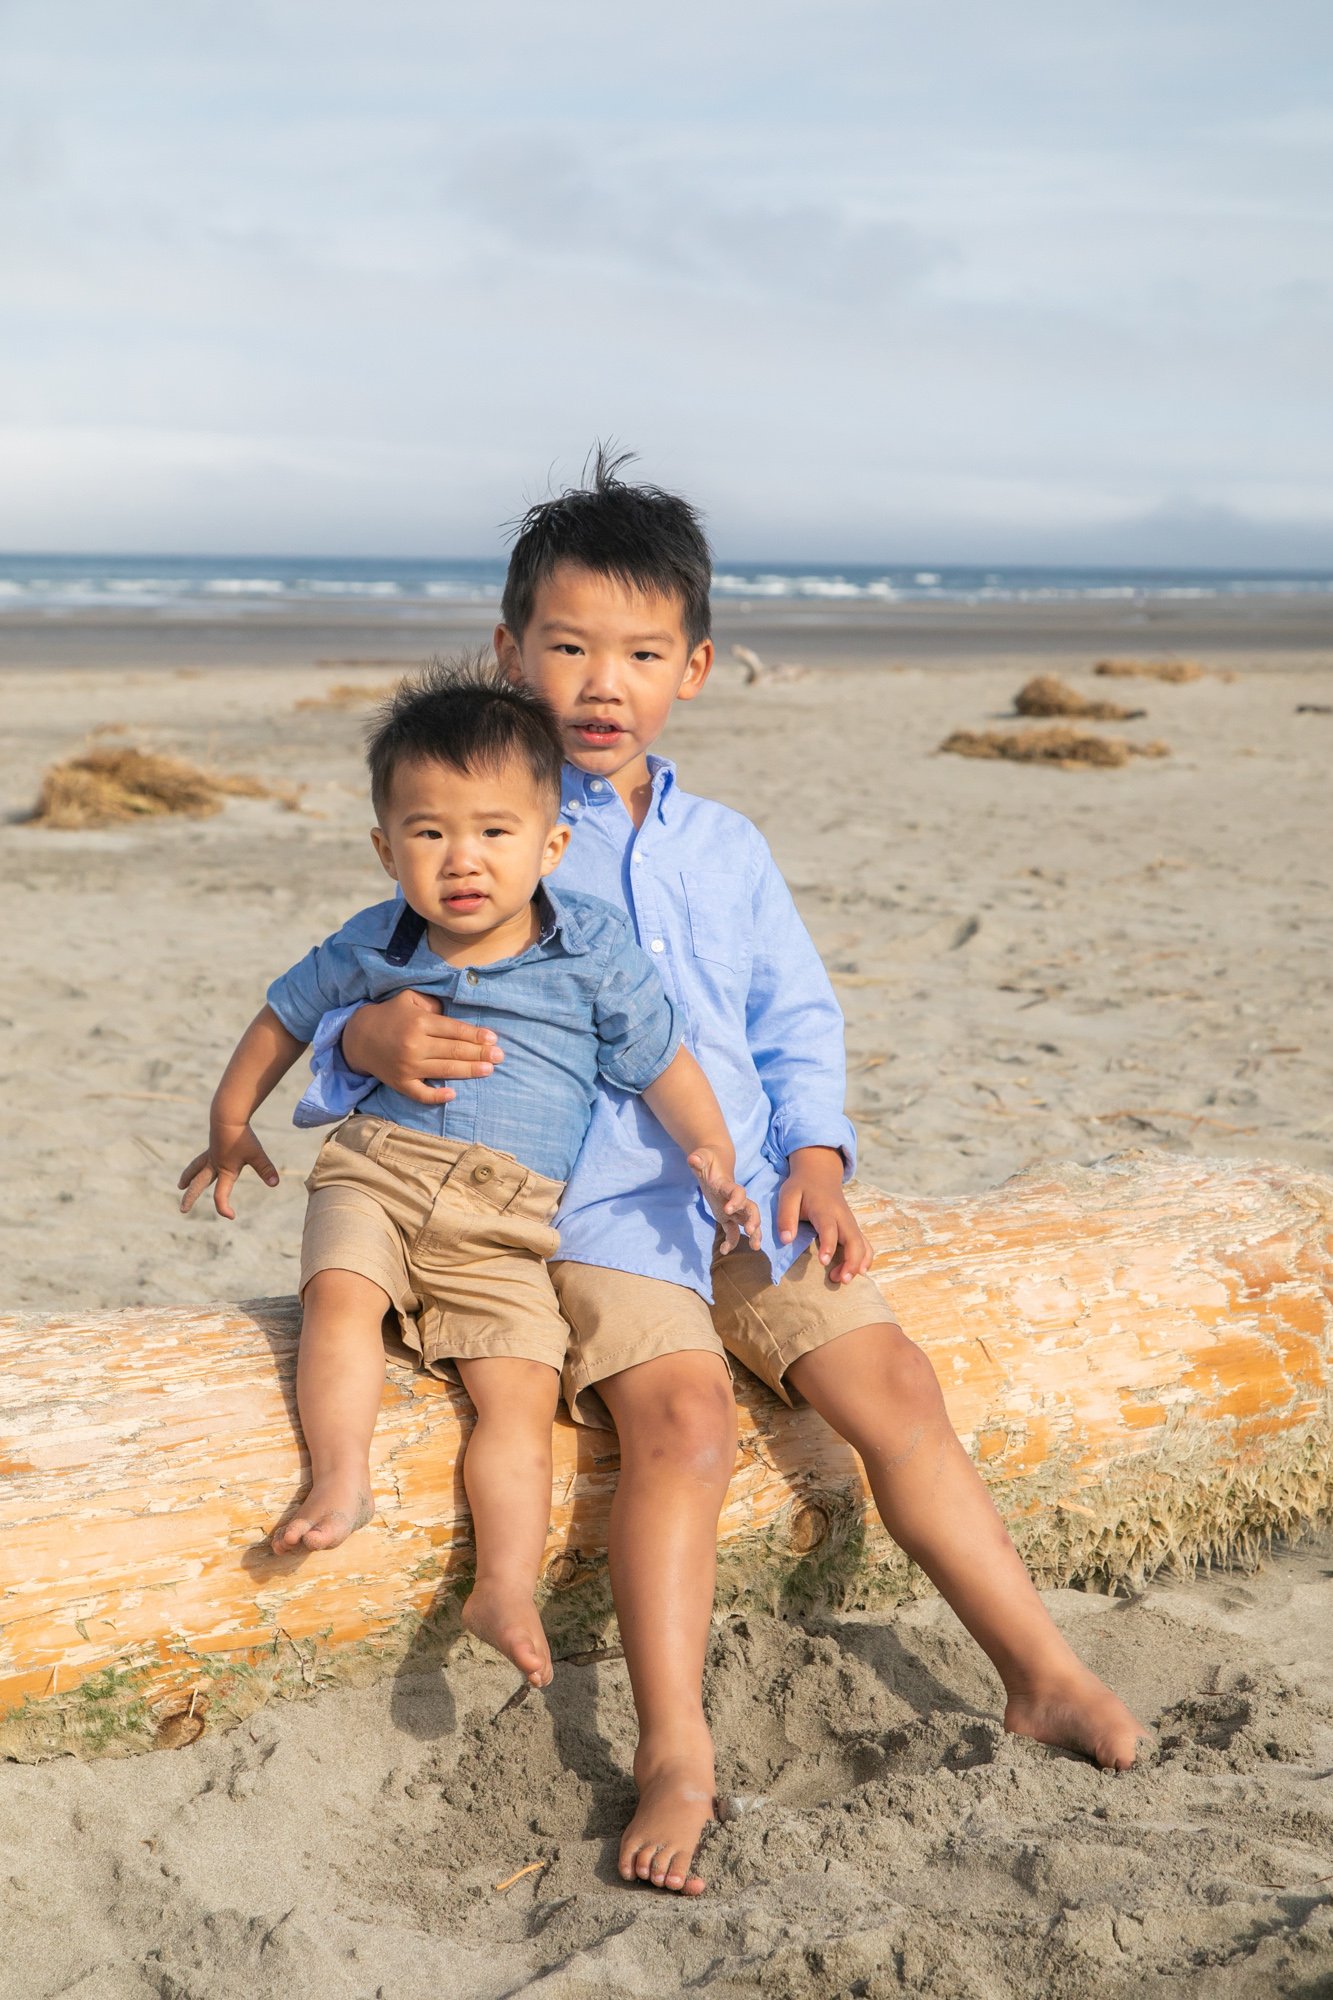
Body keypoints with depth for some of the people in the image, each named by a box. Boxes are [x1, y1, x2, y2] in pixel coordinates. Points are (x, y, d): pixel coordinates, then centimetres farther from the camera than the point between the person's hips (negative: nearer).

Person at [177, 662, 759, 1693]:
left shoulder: (595, 951, -1)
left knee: (522, 1389, -16)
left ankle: (505, 1591, -18)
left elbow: (665, 1068, 5)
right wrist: (232, 1125, 33)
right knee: (341, 1292, -30)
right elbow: (285, 1017, 23)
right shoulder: (371, 948, 5)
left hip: (506, 1223, -1)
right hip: (379, 1168, 1)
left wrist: (714, 1164, -10)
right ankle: (341, 1475, -32)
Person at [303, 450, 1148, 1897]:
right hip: (590, 1214, -5)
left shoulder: (725, 851, 12)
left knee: (894, 1389, -4)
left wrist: (815, 1155, 1)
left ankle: (1042, 1675, 7)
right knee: (681, 1416, -27)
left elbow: (797, 1020, 18)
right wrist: (372, 1041, -26)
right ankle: (674, 1753, -19)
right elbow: (374, 987, -1)